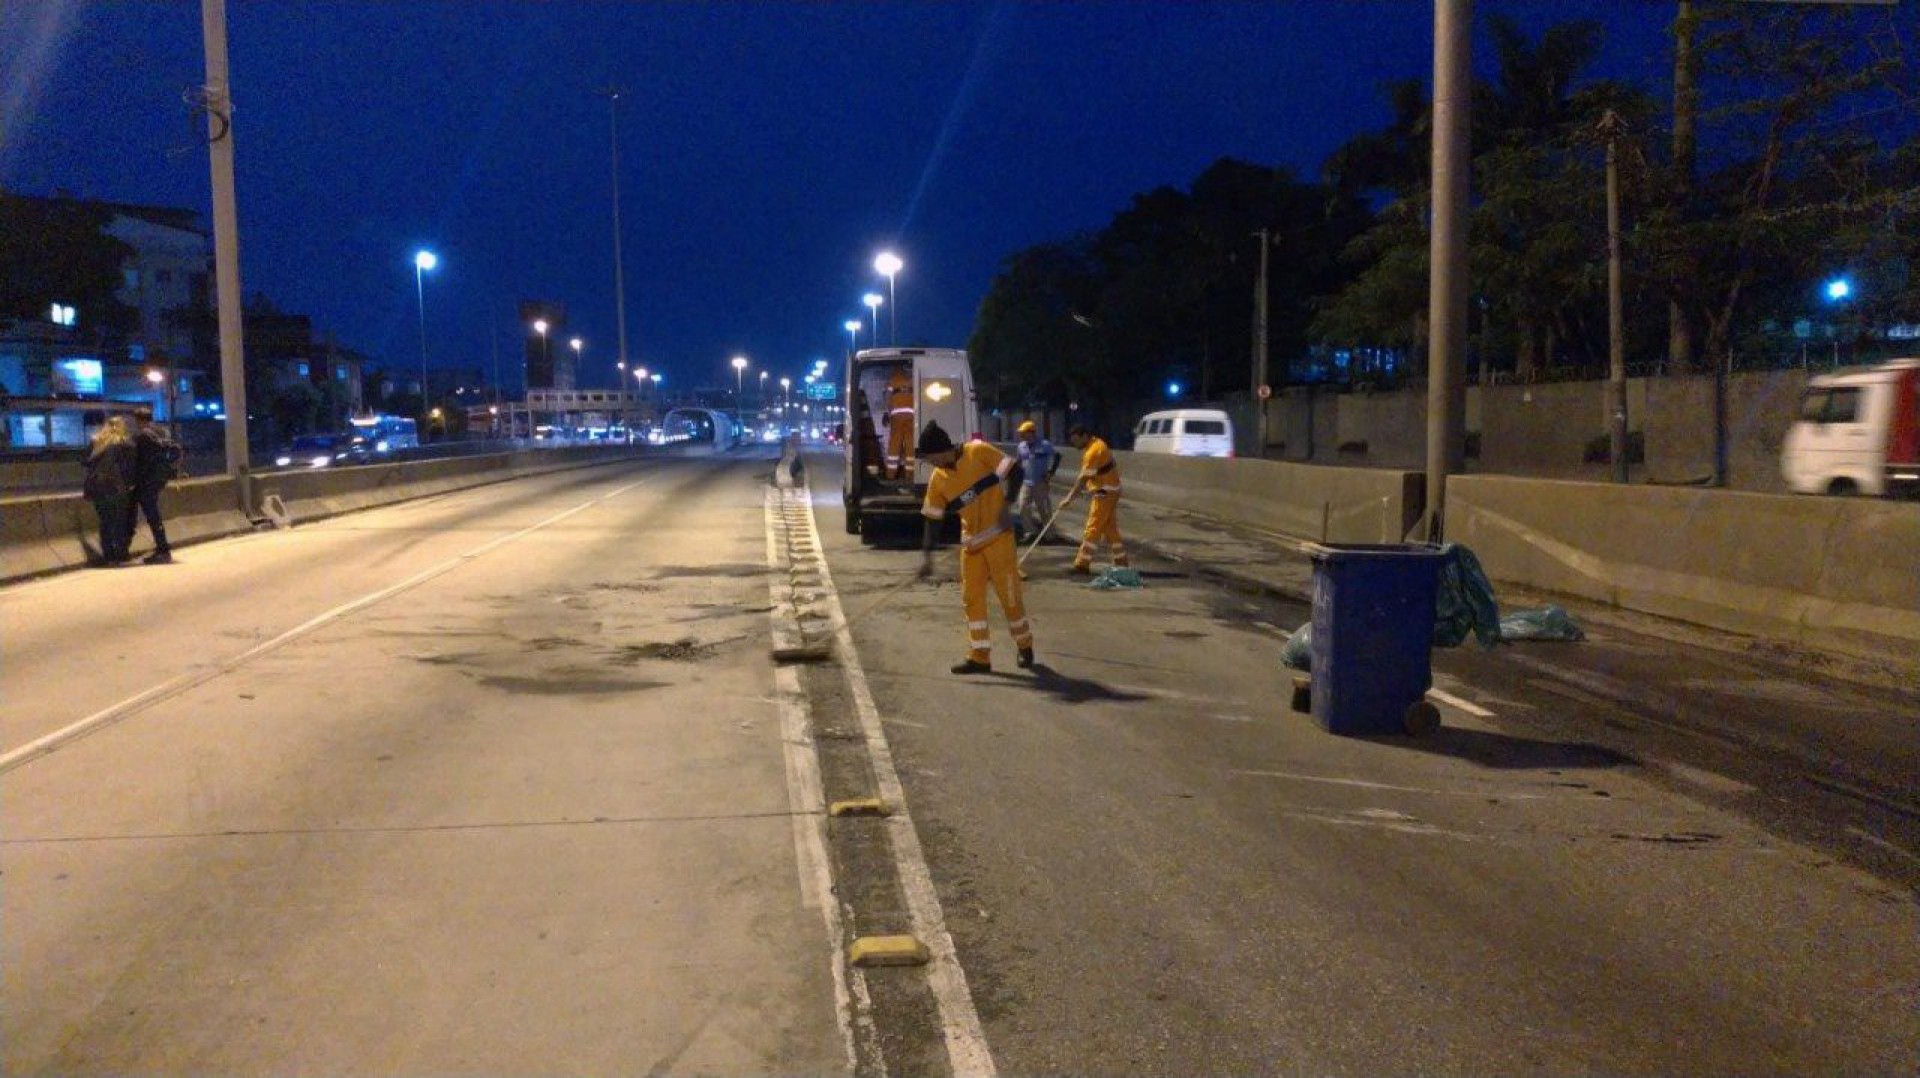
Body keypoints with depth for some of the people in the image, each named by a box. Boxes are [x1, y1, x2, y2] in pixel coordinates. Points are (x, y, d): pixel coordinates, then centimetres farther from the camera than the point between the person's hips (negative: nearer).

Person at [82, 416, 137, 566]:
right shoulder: (125, 444, 0)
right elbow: (129, 466, -4)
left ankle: (108, 556, 10)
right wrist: (130, 484, 8)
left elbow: (87, 463, 18)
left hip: (96, 487, 4)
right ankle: (120, 555, 2)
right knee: (119, 523, 3)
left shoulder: (95, 443, 15)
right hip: (116, 488, -4)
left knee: (105, 522, 11)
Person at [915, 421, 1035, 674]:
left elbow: (1014, 470, -11)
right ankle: (979, 656, 10)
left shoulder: (978, 452, -13)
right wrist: (926, 555, 2)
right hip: (970, 541, 5)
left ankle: (1025, 646, 22)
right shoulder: (937, 480, 1)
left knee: (1009, 594, 1)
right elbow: (933, 518, 6)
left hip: (998, 535, -5)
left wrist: (1006, 506, -19)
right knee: (972, 598, 3)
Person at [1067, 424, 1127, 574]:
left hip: (1105, 494, -10)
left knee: (1093, 529, -7)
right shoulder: (1097, 443, 10)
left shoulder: (1093, 451, -20)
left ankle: (1082, 564, -4)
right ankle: (1121, 562, 18)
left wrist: (1070, 497, -19)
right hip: (1111, 492, 10)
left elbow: (1083, 478, -21)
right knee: (1110, 528, 14)